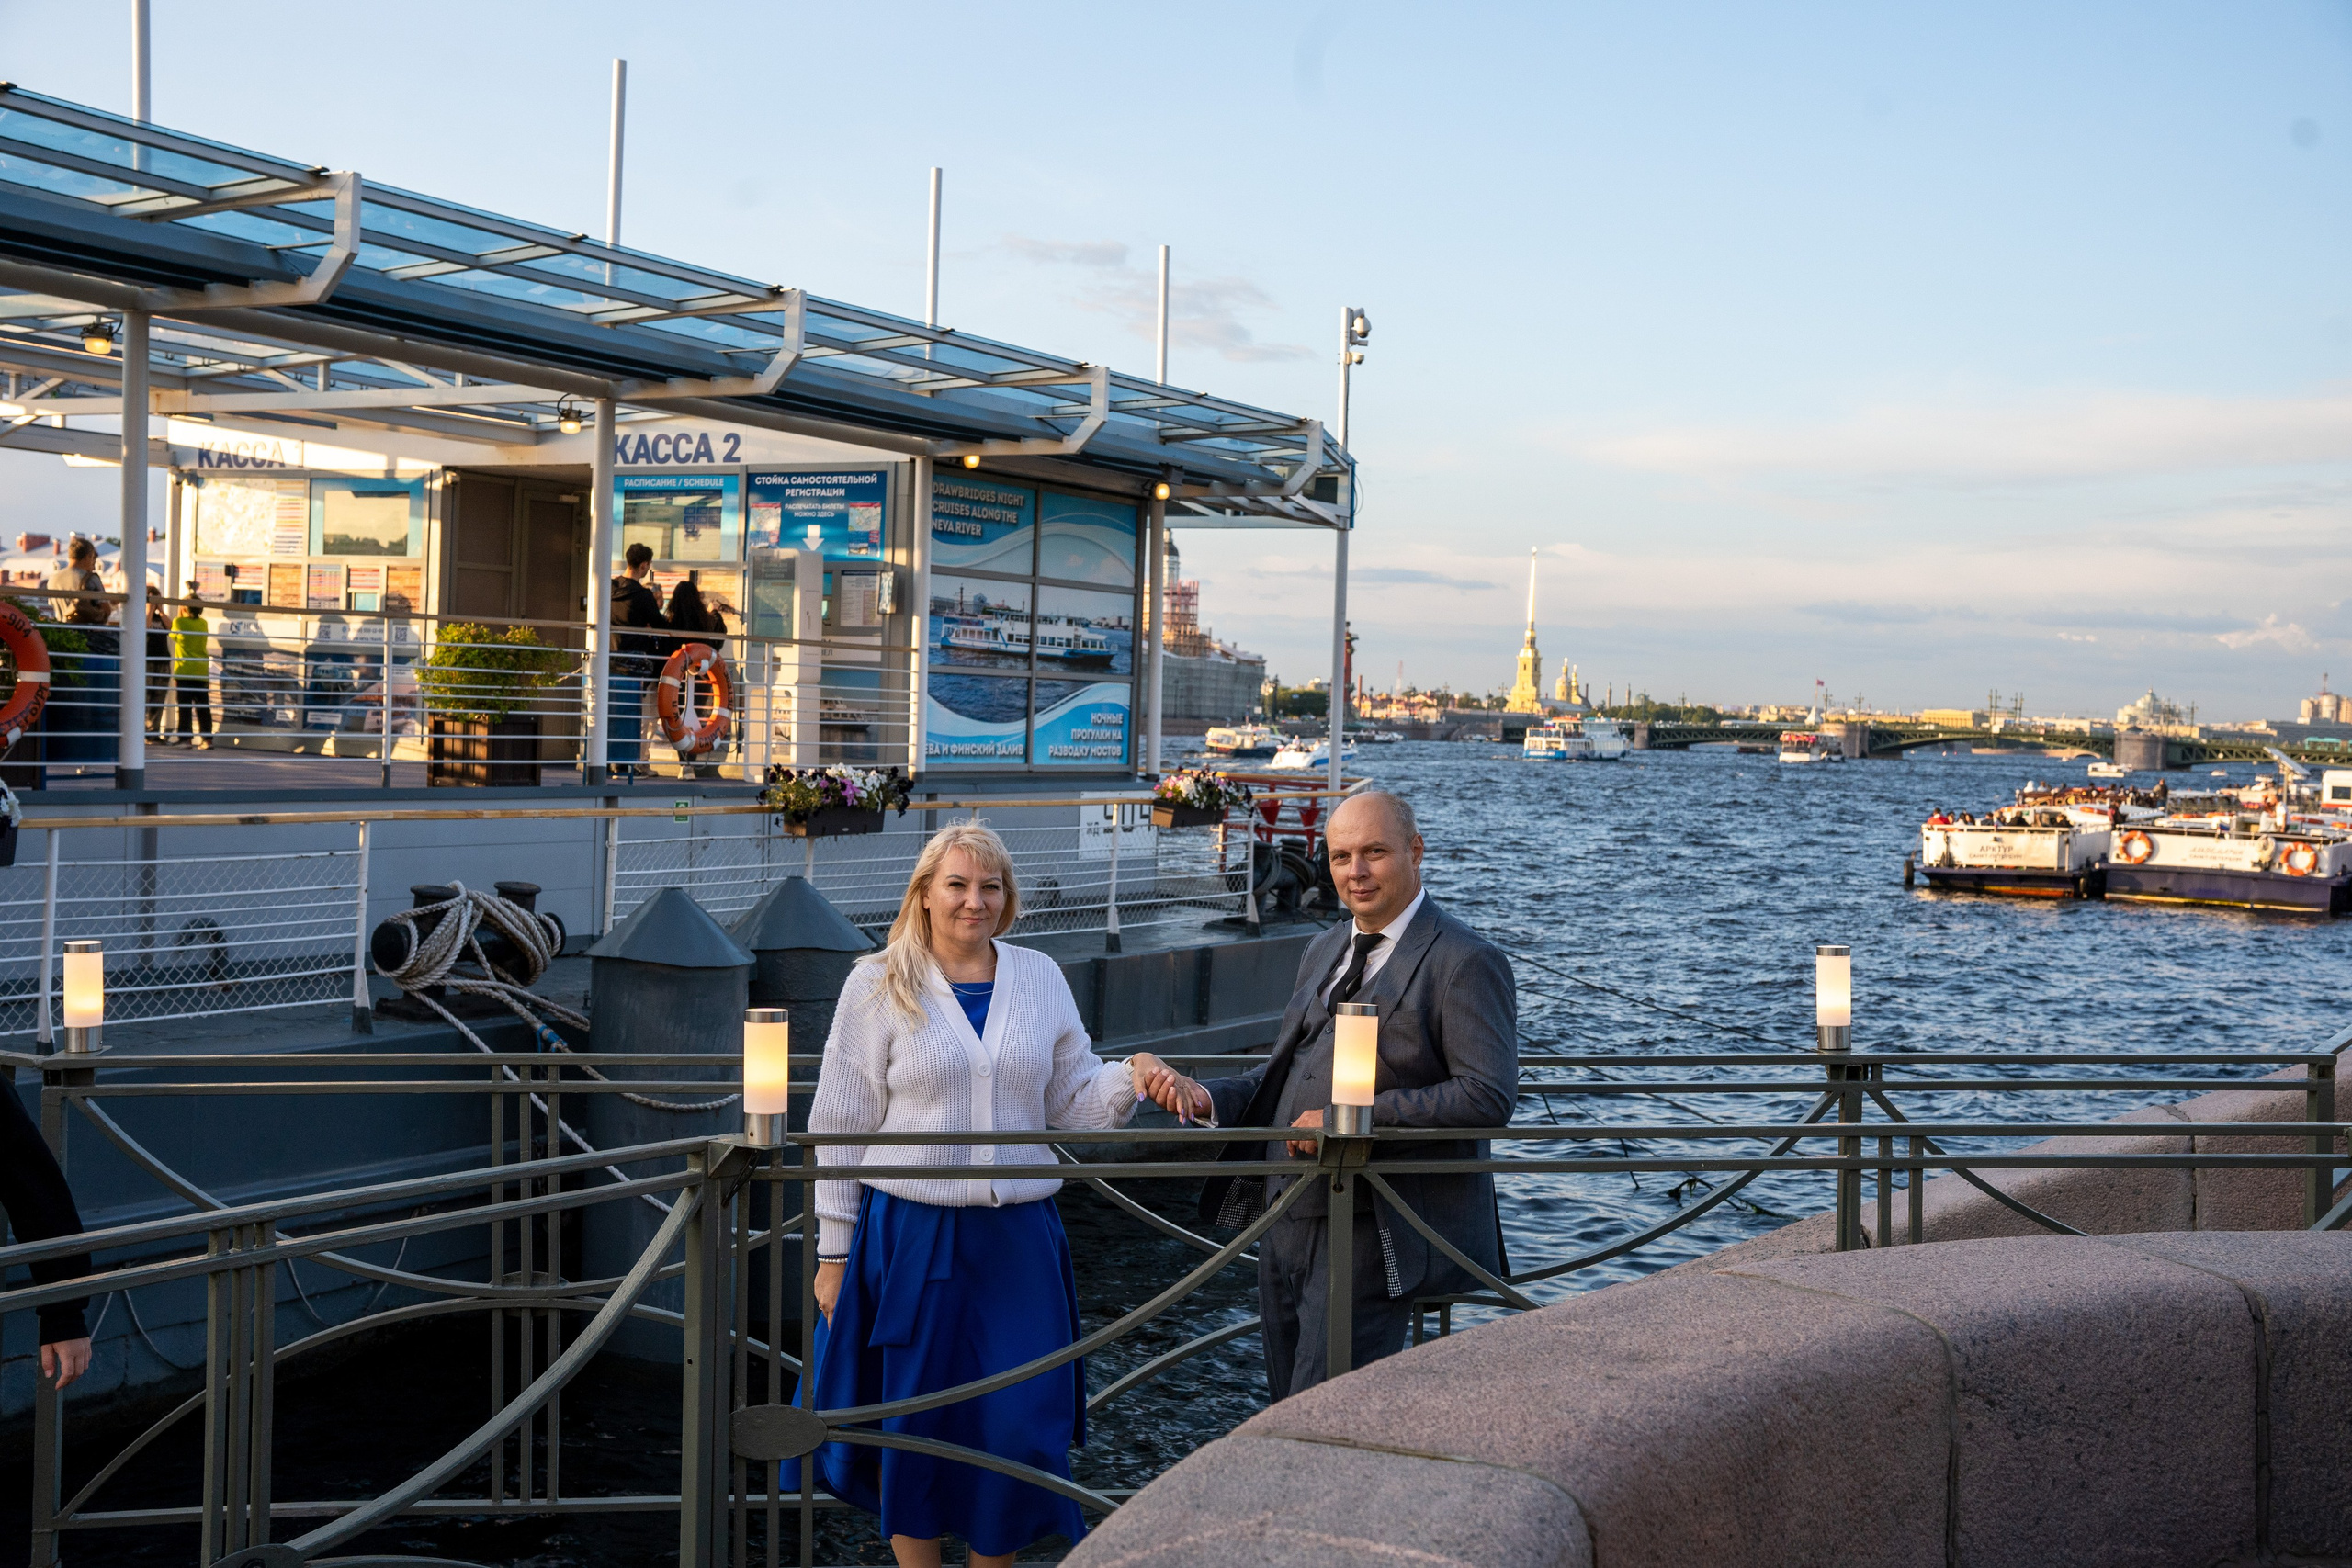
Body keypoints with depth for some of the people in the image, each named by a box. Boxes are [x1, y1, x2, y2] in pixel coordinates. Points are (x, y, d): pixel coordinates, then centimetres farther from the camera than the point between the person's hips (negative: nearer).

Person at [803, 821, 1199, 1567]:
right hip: (909, 1236, -2)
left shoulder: (1039, 977, 8)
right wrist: (834, 1253, 0)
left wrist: (1133, 1074, -8)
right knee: (914, 1430, 4)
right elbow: (840, 1128, 1)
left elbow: (1074, 1104, 12)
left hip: (1019, 1239, 2)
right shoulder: (879, 985, 0)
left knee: (1023, 1427, 2)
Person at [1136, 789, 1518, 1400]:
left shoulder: (1467, 963, -10)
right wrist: (1209, 1097, 0)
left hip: (1373, 1233, -8)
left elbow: (1488, 1097, -18)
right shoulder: (1324, 951, 17)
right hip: (1286, 1221, 8)